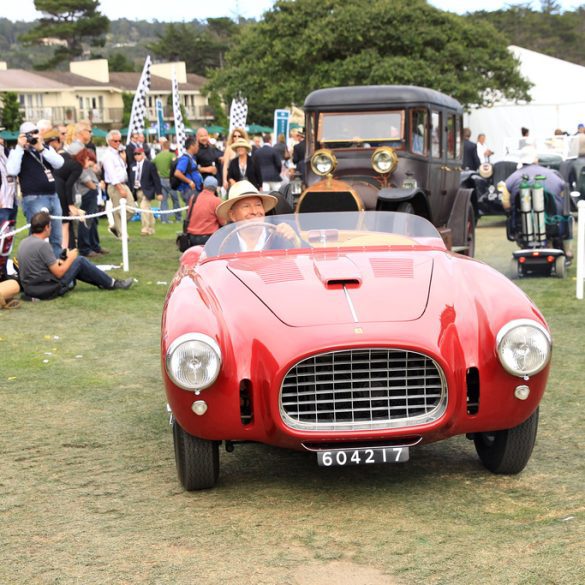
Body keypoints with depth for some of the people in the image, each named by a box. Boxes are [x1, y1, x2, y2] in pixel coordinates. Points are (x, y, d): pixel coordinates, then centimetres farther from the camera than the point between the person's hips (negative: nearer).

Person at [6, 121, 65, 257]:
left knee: (57, 238, 12)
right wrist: (20, 147, -15)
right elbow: (12, 171, -17)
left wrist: (41, 149, -12)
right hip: (34, 199, -6)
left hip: (53, 197, 6)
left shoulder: (47, 148, 14)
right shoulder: (17, 151, 1)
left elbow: (59, 163, -3)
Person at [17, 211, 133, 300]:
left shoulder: (23, 243, 5)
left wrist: (56, 263, 17)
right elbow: (59, 273, -17)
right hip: (48, 290, -8)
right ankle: (111, 284, 18)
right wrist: (71, 258, 0)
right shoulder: (42, 245, -20)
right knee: (80, 261, 3)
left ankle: (102, 282, 33)